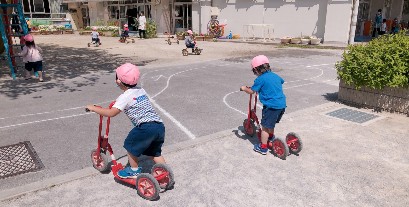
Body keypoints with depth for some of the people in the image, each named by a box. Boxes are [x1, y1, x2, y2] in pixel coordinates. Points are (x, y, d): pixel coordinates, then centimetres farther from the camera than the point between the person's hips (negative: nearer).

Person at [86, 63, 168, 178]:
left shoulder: (125, 97, -4)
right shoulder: (141, 90, 20)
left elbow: (111, 113, -11)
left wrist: (93, 108, 2)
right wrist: (117, 103, 45)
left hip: (146, 127, -8)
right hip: (160, 126, 8)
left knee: (130, 145, 17)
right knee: (155, 152, 24)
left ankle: (134, 171, 27)